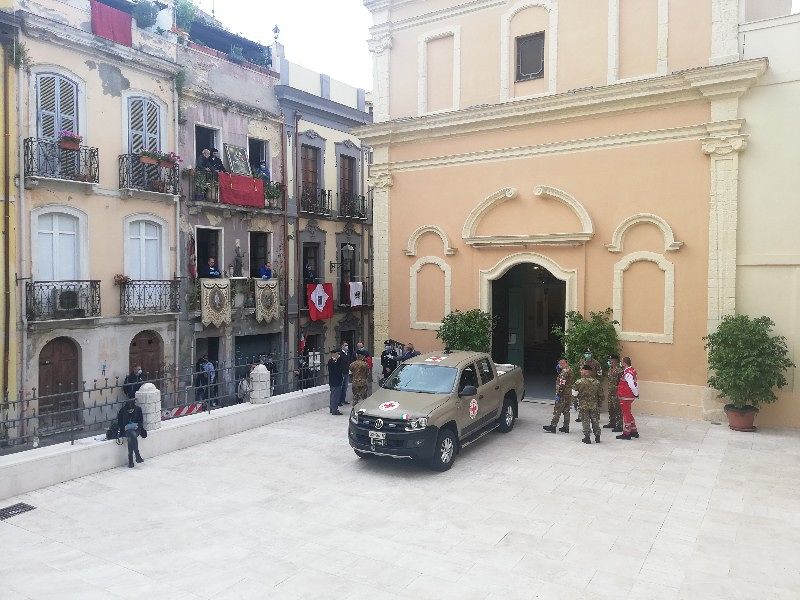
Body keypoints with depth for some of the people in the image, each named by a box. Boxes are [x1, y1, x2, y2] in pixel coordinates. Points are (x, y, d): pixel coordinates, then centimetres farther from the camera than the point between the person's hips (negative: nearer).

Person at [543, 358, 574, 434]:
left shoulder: (564, 371, -17)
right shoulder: (570, 370, 14)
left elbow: (562, 384, -22)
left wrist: (558, 394, -21)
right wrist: (559, 370, 13)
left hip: (563, 394, -10)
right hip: (568, 394, 10)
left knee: (557, 411, -6)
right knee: (566, 411, 12)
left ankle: (553, 426, -5)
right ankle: (566, 427, 15)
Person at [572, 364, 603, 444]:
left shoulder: (578, 382, -12)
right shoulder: (596, 382, -3)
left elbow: (574, 395, -9)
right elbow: (601, 395, 4)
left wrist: (578, 399, 12)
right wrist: (598, 402, 20)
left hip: (583, 405, -2)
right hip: (594, 405, 2)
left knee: (585, 421, 7)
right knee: (595, 421, 14)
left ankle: (587, 437, 8)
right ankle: (597, 437, 20)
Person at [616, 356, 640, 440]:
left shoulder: (627, 373, -22)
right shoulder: (632, 370, 9)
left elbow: (632, 385, -25)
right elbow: (635, 384, 13)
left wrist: (636, 394, -11)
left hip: (626, 397, -10)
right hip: (630, 397, 10)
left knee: (626, 414, -1)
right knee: (628, 413, 20)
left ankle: (626, 434, 7)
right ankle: (634, 431, 29)